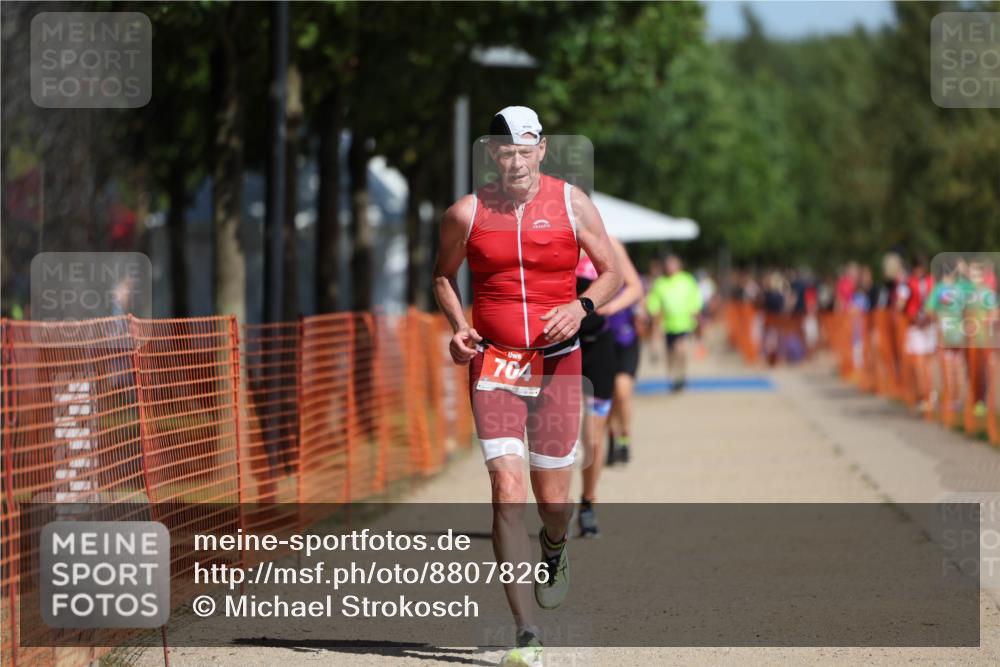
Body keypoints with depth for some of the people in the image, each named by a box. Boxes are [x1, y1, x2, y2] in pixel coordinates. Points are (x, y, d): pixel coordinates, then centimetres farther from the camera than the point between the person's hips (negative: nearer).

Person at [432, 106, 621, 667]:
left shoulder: (572, 204, 1)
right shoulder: (466, 214, 1)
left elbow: (612, 273, 9)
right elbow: (444, 276, 16)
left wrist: (582, 307, -10)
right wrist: (459, 327, -1)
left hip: (558, 362, 1)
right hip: (493, 364, -1)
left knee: (553, 499, 6)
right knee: (507, 488, -15)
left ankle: (555, 549, 47)